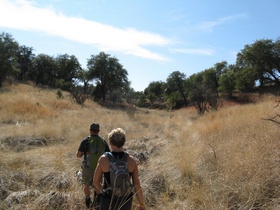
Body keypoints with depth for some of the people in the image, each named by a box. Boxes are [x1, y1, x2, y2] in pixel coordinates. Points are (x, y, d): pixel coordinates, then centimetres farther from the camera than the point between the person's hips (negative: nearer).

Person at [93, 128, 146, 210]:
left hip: (109, 200, -2)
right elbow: (136, 184, -8)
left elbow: (96, 182, -6)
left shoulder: (103, 159, -17)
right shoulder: (131, 160, -13)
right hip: (126, 200, 2)